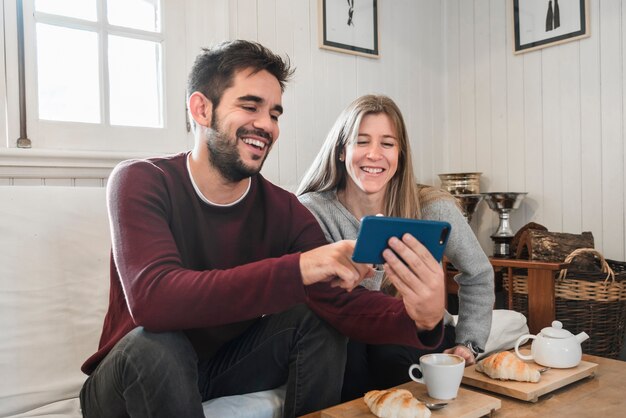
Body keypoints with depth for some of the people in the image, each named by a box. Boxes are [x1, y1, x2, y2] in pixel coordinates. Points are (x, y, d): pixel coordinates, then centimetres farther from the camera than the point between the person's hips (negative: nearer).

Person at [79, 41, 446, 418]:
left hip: (230, 368, 3)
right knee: (152, 346, -34)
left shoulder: (284, 210, -9)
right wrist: (297, 269, -45)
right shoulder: (141, 182, -19)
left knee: (315, 319, -18)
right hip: (139, 373, -2)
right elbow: (152, 298, -35)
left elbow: (342, 302, -19)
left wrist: (420, 319, -40)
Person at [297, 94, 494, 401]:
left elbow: (478, 275, 4)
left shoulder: (433, 209, -12)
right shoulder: (311, 211, -14)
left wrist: (469, 344, -2)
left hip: (423, 337, 0)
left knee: (389, 352, -31)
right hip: (350, 347, 1)